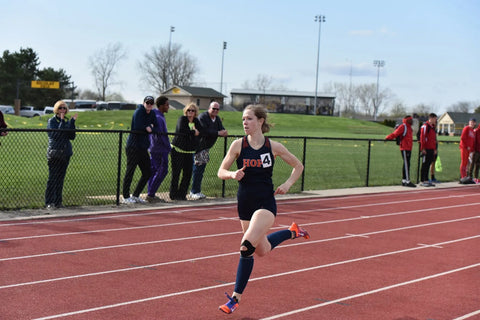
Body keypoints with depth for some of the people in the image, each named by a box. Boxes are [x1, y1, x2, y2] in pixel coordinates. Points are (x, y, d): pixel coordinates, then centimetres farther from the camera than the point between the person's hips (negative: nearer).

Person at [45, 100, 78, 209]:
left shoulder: (67, 121, 12)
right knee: (53, 178, -5)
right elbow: (55, 135, -18)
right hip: (54, 153, -5)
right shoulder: (52, 121, -3)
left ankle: (58, 201, 15)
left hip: (65, 153, 5)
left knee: (61, 178, 8)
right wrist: (62, 122, -19)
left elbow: (72, 137, 3)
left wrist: (72, 122, -5)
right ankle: (49, 202, -2)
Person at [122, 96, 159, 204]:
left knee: (147, 173, 9)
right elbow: (137, 127, -21)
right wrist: (148, 127, -7)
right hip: (133, 147, -8)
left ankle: (135, 196, 19)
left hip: (143, 148, 8)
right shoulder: (138, 112, -9)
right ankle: (126, 197, 0)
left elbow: (157, 129, 10)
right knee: (130, 171, -6)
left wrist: (150, 129, -8)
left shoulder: (152, 114, 14)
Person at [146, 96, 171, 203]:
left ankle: (150, 194, 16)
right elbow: (160, 136, -21)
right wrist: (168, 147, -13)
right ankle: (151, 195, -5)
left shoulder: (153, 115, 13)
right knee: (162, 171, -6)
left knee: (153, 170, 12)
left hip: (153, 148, 10)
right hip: (160, 150, -10)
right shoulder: (158, 118, -19)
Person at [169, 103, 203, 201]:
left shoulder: (196, 121, 12)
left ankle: (182, 194, 13)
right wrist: (193, 132, -15)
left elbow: (201, 132, 5)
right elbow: (181, 130, -23)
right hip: (178, 149, -6)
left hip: (189, 151, 6)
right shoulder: (182, 119, -6)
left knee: (188, 173, 3)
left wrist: (196, 131, -14)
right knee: (176, 173, -4)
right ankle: (174, 194, 3)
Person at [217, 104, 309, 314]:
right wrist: (233, 174, -20)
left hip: (265, 203, -4)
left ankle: (236, 297, -5)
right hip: (245, 203, 4)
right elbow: (221, 172, 1)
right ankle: (292, 232, 44)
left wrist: (288, 184, -5)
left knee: (246, 247, -19)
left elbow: (298, 166, 10)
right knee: (262, 250, 15)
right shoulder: (238, 145, -3)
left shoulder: (274, 147, -5)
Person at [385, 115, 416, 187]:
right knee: (406, 164, -10)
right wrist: (388, 138, -28)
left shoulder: (409, 127, 20)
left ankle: (404, 181, 16)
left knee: (406, 164, 11)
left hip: (409, 148, 9)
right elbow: (395, 133, -17)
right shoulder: (403, 126, -10)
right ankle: (407, 181, -11)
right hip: (404, 149, -9)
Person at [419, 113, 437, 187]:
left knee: (428, 165, 11)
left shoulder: (432, 127, 19)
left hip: (431, 150, 9)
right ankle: (422, 181, -1)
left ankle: (426, 180, 16)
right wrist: (423, 148, -19)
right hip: (426, 149, -9)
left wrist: (435, 149, 20)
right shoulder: (425, 126, -10)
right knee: (424, 165, -5)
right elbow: (422, 138, -15)